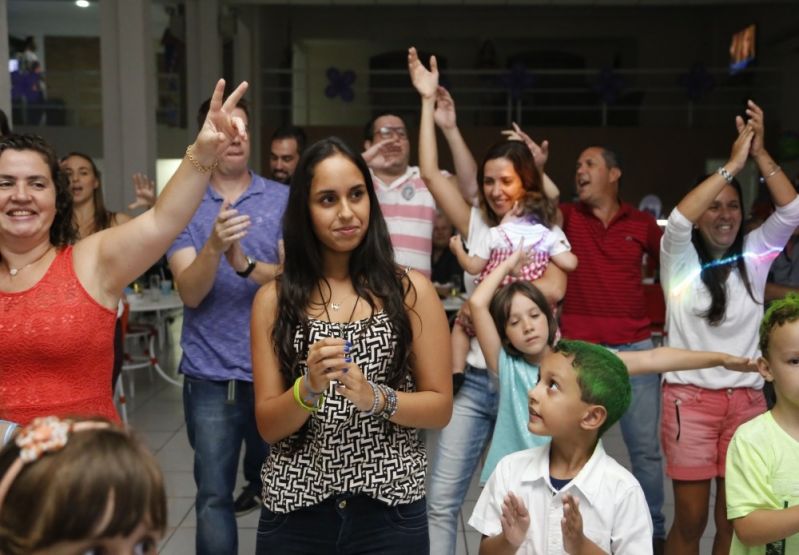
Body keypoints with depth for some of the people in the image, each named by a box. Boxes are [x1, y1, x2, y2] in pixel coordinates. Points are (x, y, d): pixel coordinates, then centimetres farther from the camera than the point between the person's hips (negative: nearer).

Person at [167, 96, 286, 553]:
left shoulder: (283, 199, 0)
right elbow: (190, 292, -10)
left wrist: (245, 264, -26)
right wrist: (213, 246, -29)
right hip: (210, 373, 0)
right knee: (213, 496, -1)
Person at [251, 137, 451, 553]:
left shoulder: (410, 290, -3)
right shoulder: (274, 299, -2)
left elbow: (441, 407, -2)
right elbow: (268, 425, -3)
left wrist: (374, 397, -19)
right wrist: (309, 388, -21)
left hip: (389, 512, 0)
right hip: (295, 513, 1)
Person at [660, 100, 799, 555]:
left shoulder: (754, 254, 6)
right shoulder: (680, 258, -1)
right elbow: (678, 219, -22)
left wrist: (760, 153, -16)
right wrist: (732, 163, -22)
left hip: (746, 398, 3)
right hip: (690, 398, -2)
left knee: (735, 518, 8)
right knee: (691, 519, 2)